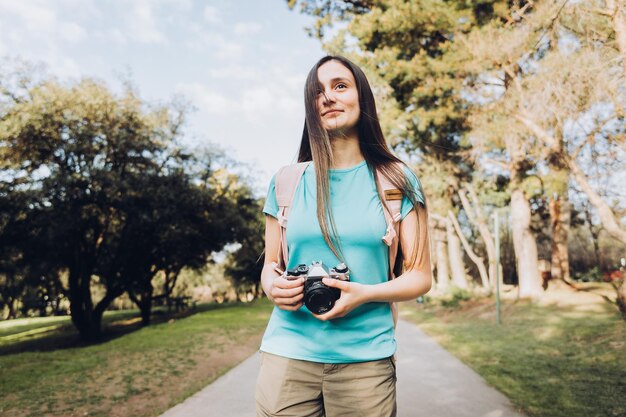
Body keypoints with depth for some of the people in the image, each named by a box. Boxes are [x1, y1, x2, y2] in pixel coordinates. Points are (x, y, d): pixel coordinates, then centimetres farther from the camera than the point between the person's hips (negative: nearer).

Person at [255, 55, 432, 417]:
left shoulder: (396, 181, -1)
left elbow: (420, 275, 0)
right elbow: (271, 264, 11)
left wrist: (365, 293, -18)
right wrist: (272, 286, -11)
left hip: (365, 358, -1)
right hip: (288, 353, 2)